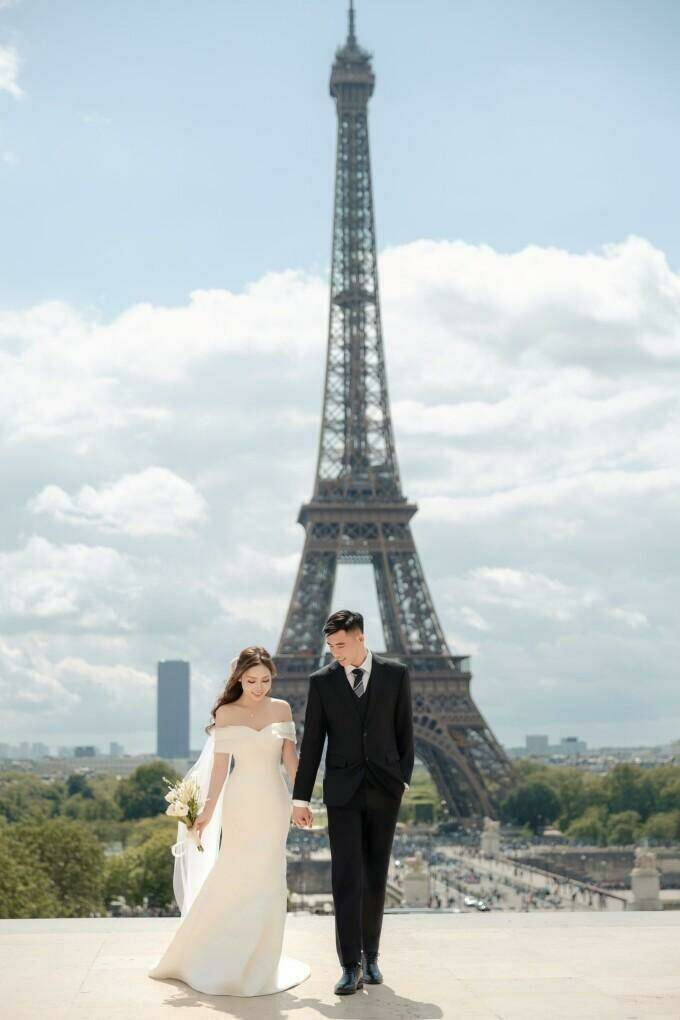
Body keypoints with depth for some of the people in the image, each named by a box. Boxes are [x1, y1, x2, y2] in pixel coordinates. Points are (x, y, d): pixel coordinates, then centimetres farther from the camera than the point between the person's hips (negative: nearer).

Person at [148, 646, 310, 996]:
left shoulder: (282, 709, 5)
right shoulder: (226, 713, -2)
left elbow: (290, 757, 1)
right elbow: (220, 765, -2)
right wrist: (208, 809, -6)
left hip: (274, 801, 3)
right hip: (241, 802, -3)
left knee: (266, 881, 7)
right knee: (235, 877, -4)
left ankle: (259, 963, 17)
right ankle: (225, 963, 9)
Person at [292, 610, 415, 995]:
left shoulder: (396, 674, 1)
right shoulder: (322, 681, 1)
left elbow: (405, 732, 7)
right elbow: (311, 743, 2)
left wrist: (404, 780, 0)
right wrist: (301, 798, 1)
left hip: (384, 790, 1)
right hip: (343, 791, -1)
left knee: (375, 878, 8)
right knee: (346, 878, -8)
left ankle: (370, 956, 20)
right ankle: (351, 966, -7)